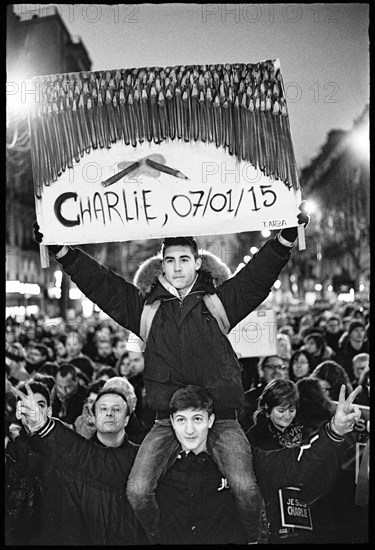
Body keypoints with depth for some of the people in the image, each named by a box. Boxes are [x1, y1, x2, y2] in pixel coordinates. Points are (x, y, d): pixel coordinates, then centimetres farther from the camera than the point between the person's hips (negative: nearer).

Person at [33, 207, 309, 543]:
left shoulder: (220, 301, 9)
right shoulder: (145, 307, 11)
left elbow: (258, 274, 2)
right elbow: (99, 282, 7)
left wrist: (287, 237, -11)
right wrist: (60, 249, -1)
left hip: (220, 416, -1)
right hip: (167, 419, 2)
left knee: (245, 487, -19)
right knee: (137, 490, -12)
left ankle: (254, 538, 12)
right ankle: (158, 538, 18)